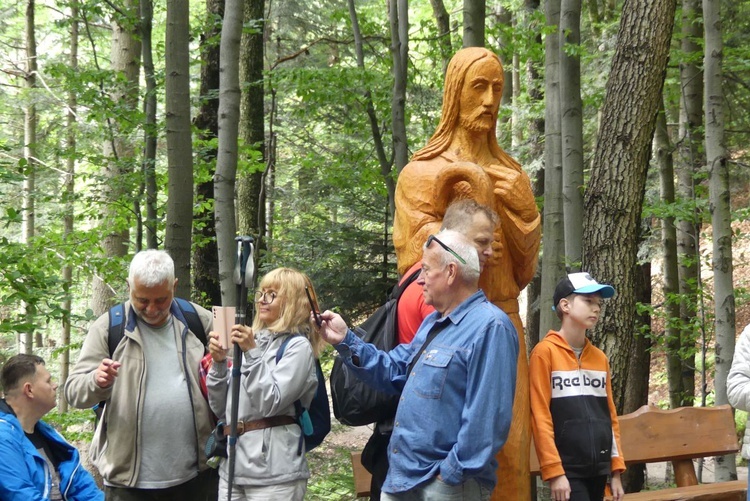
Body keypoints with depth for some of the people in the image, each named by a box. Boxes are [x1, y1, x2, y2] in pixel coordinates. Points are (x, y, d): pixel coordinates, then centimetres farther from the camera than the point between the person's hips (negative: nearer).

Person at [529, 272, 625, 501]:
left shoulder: (600, 357, 13)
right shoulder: (545, 352, -6)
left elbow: (610, 415, 15)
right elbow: (540, 416, -10)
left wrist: (616, 470, 12)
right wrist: (553, 470, -14)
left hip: (598, 469, 6)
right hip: (568, 470, -6)